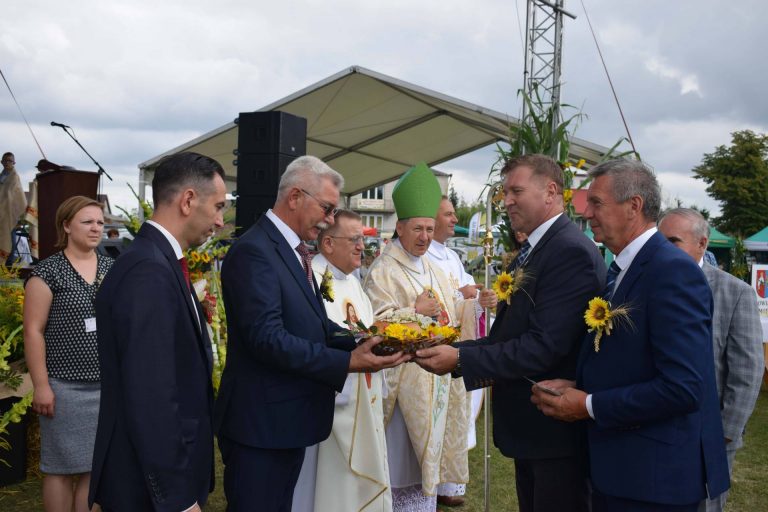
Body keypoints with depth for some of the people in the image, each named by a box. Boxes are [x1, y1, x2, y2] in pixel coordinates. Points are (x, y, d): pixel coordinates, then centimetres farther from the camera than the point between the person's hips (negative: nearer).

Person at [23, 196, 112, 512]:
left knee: (97, 466, 10)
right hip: (66, 387, -4)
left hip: (110, 384, 4)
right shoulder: (48, 272, -5)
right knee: (64, 467, 6)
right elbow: (33, 331, -7)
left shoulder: (113, 269, 9)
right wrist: (41, 385, -11)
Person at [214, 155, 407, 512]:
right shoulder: (254, 251, -20)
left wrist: (360, 342, -4)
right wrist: (346, 363, -25)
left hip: (288, 417, 10)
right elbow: (267, 338, -26)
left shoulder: (292, 249, 12)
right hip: (261, 421, -10)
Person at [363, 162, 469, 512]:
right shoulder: (383, 272, -9)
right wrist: (416, 311, -17)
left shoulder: (435, 272, 15)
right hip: (402, 378, -7)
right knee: (402, 459, -1)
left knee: (428, 454, 14)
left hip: (436, 377, 7)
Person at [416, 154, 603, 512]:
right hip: (529, 424, 9)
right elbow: (508, 335, 9)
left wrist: (461, 359, -23)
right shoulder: (530, 253, 11)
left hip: (556, 428, -9)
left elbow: (545, 346, -26)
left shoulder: (572, 252, -20)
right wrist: (452, 351, -5)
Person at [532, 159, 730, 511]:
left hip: (655, 476, -8)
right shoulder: (618, 271, 9)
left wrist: (589, 406, -18)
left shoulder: (673, 272, -19)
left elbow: (683, 388, -26)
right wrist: (573, 388, -3)